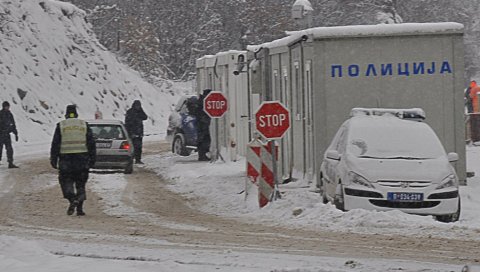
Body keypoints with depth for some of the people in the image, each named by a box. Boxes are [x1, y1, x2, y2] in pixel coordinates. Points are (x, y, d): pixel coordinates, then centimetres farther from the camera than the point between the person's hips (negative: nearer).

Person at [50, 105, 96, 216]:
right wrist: (92, 159, 10)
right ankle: (79, 208, 3)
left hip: (65, 159, -2)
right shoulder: (84, 125, 8)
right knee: (80, 184, 9)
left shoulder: (61, 126, 2)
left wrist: (53, 159, 3)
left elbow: (55, 144, -1)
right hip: (82, 159, 2)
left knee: (66, 181, 4)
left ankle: (72, 199, -21)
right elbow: (91, 143, 7)